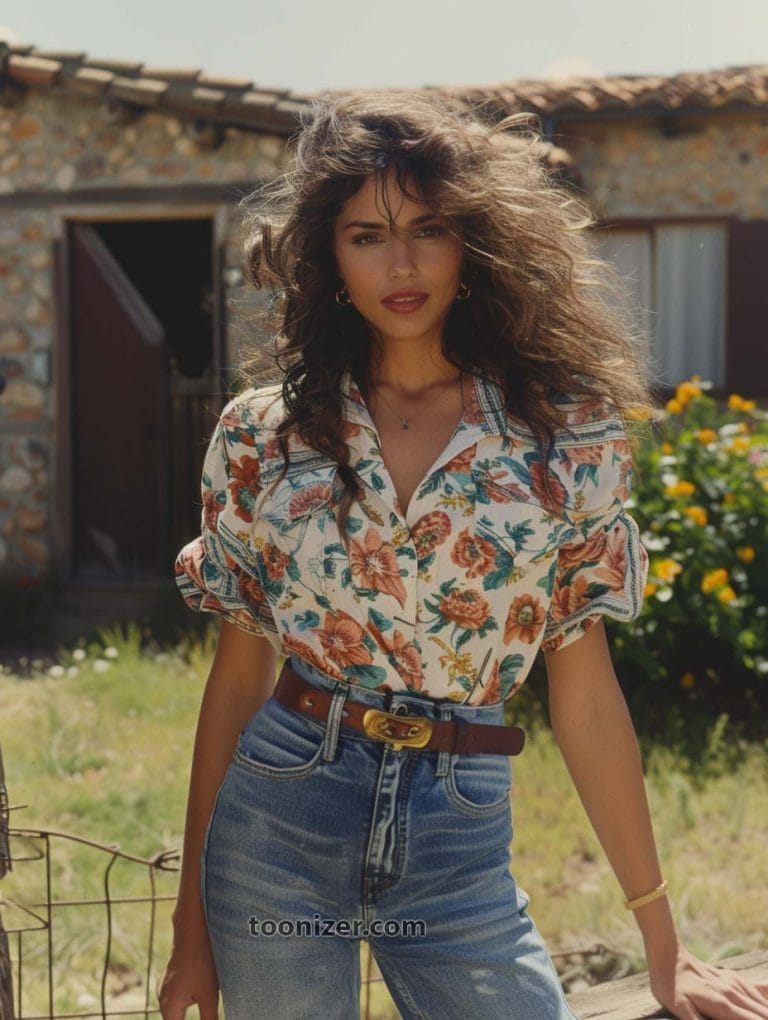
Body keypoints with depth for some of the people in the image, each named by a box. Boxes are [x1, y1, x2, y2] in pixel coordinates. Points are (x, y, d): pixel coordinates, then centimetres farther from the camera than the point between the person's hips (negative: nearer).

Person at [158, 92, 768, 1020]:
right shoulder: (261, 435, -1)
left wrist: (663, 944, 5)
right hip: (278, 822, 0)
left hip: (459, 839, 0)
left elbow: (584, 696, 2)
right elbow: (238, 676, 5)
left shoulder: (566, 437, -2)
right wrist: (192, 922, 7)